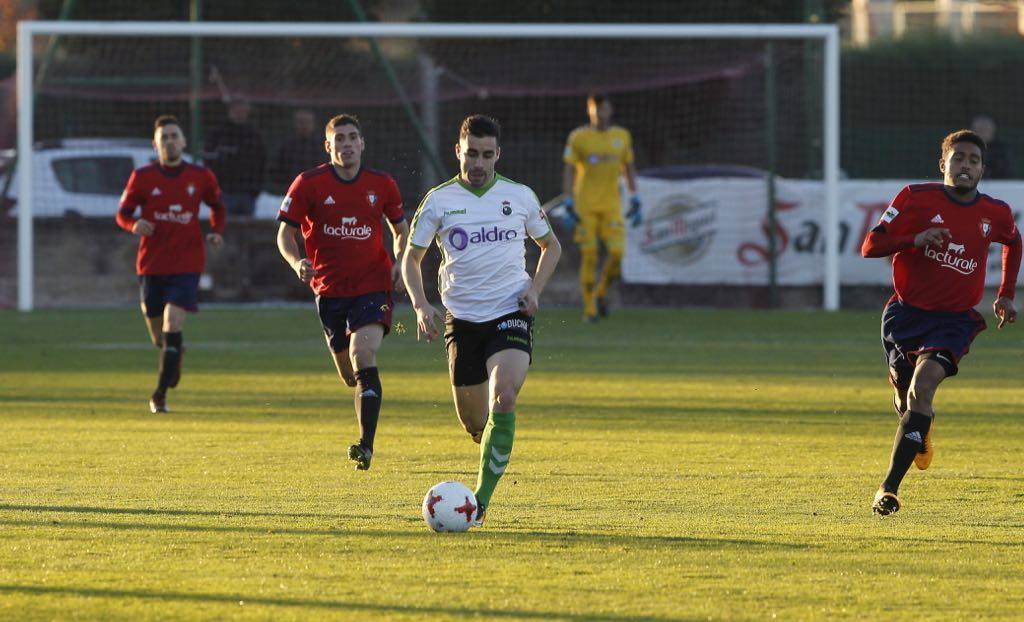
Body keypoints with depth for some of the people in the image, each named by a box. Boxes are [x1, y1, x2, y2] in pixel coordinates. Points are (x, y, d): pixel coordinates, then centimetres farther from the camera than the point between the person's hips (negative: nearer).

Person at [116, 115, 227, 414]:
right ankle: (176, 354, 47)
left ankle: (160, 394, -13)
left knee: (173, 322, -19)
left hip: (186, 265, -1)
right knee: (159, 337, 8)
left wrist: (216, 232, -1)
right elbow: (123, 213, 5)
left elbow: (217, 207, 18)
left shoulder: (201, 177, 2)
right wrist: (134, 225, -18)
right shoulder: (142, 177, -1)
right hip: (151, 264, 1)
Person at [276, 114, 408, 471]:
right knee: (350, 375, 9)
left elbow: (401, 229, 17)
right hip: (329, 290, 1)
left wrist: (398, 265, -1)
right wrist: (297, 262, -20)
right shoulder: (309, 184, -2)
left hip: (373, 285, -1)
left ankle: (366, 445, -24)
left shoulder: (381, 184, 3)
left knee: (364, 356, -22)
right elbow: (285, 232, 0)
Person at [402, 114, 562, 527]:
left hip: (511, 313, -1)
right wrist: (421, 306, -8)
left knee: (503, 398, -25)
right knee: (474, 423, 3)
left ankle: (481, 501, -22)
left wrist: (535, 289, 1)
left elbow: (550, 246, 18)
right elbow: (411, 257, 9)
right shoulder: (439, 200, 1)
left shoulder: (520, 197, 4)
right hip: (462, 319, 1)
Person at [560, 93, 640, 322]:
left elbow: (629, 170, 18)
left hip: (612, 206, 3)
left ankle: (601, 293, 15)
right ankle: (589, 308, 4)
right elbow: (568, 172, -1)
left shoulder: (622, 136, 9)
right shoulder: (578, 137, -1)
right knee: (588, 255, -5)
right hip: (585, 206, -3)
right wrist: (568, 206, -8)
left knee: (616, 252, -10)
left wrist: (635, 201, 12)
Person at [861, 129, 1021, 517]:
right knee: (904, 397, 10)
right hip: (906, 313, 1)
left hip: (954, 320, -1)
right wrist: (915, 239, -24)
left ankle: (889, 488, -27)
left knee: (923, 386, -23)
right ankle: (922, 431, 51)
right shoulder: (916, 198, -7)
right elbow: (870, 246, -8)